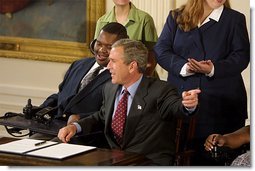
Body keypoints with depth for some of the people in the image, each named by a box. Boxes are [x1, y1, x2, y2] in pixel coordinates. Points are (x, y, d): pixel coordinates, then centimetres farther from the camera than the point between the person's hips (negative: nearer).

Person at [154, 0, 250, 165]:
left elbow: (241, 57, -2)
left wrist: (213, 69, -20)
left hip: (221, 102, -1)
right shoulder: (176, 17, 13)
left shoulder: (235, 19, 9)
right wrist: (183, 66, -17)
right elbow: (161, 50, 3)